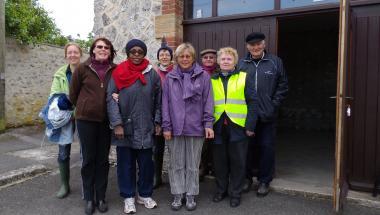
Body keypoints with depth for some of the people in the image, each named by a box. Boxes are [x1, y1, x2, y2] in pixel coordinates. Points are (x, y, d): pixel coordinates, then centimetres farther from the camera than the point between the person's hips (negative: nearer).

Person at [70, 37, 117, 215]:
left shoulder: (115, 70, -1)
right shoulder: (83, 68, -3)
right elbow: (73, 93, 7)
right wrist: (83, 108, 13)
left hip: (106, 120, 1)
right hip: (86, 119, -1)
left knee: (103, 159, 10)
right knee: (88, 159, 8)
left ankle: (101, 198, 23)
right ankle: (89, 199, 21)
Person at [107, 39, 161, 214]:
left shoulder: (152, 74, 3)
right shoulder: (118, 73, -2)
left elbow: (158, 100, 7)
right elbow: (111, 99, -5)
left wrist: (157, 122, 4)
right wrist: (117, 124, -12)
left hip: (145, 128, 1)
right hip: (124, 127, -1)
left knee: (146, 163, 9)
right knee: (126, 164, 8)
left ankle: (145, 195, 28)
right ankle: (128, 197, 24)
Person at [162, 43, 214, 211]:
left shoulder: (203, 76, 1)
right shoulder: (170, 78, 6)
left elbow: (208, 102, 0)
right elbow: (165, 104, 4)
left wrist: (208, 124, -6)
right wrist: (166, 127, -1)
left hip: (195, 127, -1)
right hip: (175, 127, 2)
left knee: (193, 165, 10)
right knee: (176, 164, 10)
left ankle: (191, 195, 25)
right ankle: (178, 195, 24)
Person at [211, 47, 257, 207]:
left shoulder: (245, 78, 1)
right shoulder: (212, 80, 9)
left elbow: (252, 103, -3)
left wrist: (250, 125, -9)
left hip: (238, 127, -2)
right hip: (218, 127, 3)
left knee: (237, 162, 7)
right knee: (219, 161, 12)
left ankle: (235, 193, 23)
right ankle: (221, 189, 30)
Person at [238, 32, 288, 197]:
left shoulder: (275, 62, 3)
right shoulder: (241, 64, 5)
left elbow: (283, 86, 3)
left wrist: (274, 105, -5)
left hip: (267, 115, -1)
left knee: (267, 148, 6)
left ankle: (264, 181, 23)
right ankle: (246, 177, 28)